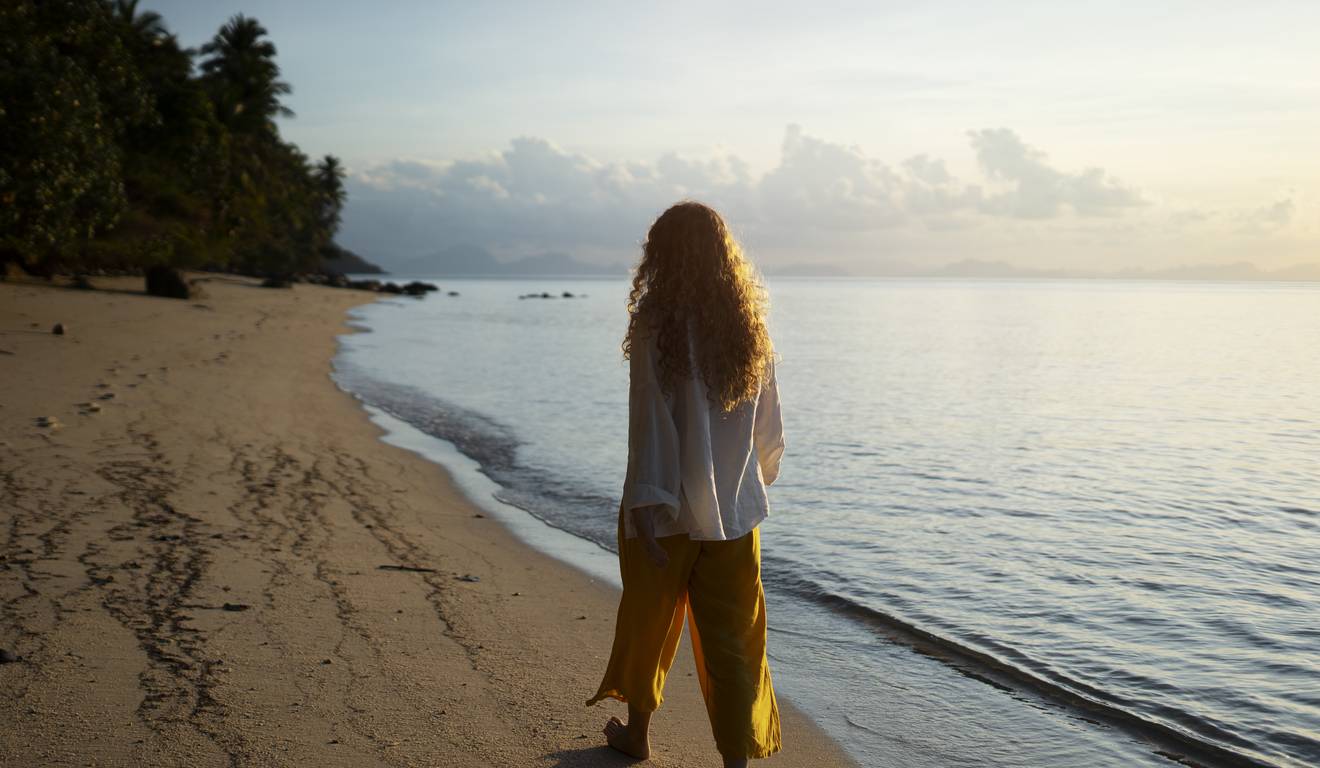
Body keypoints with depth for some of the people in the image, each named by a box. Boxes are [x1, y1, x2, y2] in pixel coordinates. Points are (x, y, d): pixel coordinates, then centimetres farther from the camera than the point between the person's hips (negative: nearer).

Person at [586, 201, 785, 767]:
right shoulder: (749, 327, 1)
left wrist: (644, 506, -16)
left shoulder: (655, 323, -13)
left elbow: (650, 422, -17)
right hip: (734, 512, 3)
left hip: (668, 509, -3)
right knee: (732, 641, 7)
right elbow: (769, 428, 7)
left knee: (647, 624, 18)